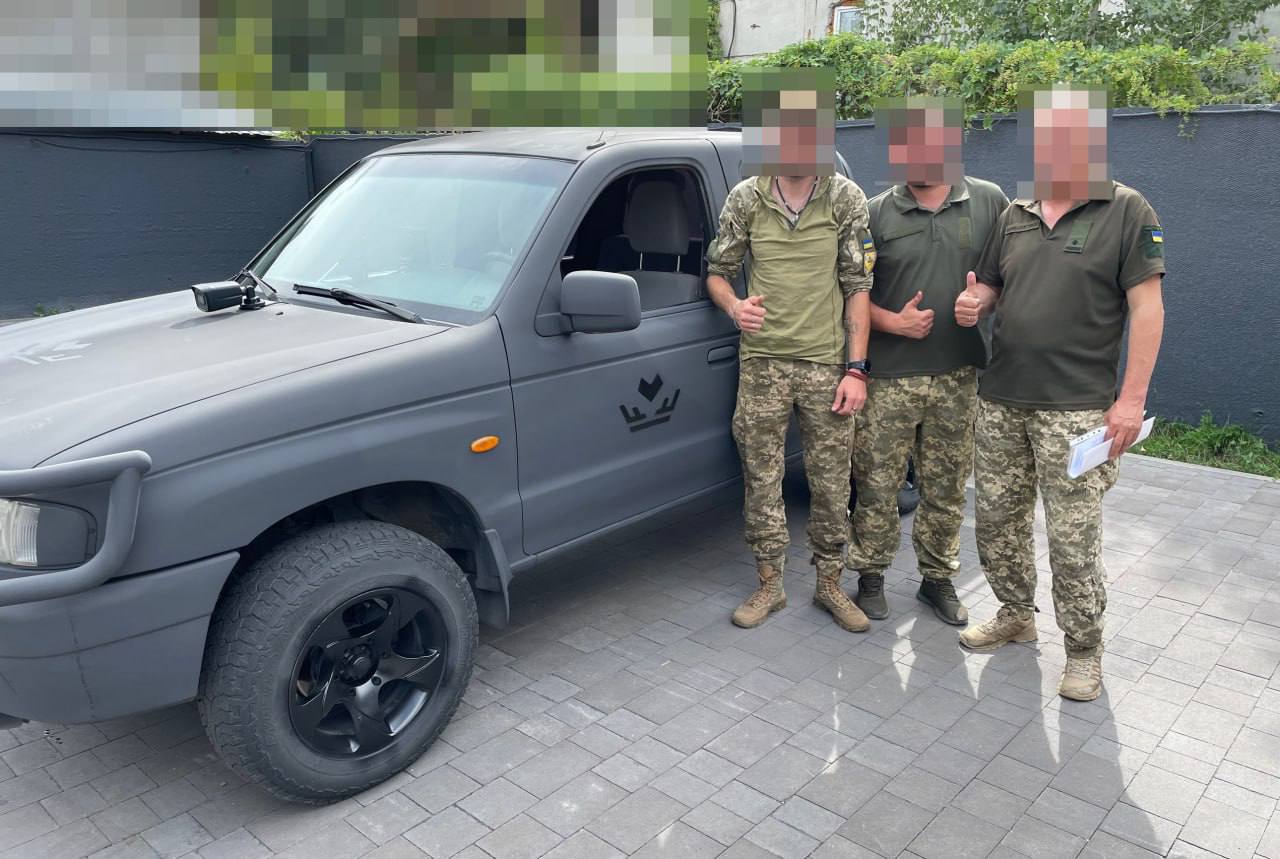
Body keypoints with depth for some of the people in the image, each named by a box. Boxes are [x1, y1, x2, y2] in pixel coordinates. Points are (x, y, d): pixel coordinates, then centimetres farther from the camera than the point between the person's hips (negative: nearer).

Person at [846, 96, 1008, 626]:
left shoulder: (989, 203, 3)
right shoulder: (876, 213, 1)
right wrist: (892, 322, -13)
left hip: (958, 375, 1)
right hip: (889, 377, -1)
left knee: (946, 488, 12)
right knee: (877, 483, 5)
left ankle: (938, 578, 29)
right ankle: (870, 576, 23)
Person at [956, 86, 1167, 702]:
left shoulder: (1127, 212, -4)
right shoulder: (1014, 216, 11)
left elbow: (1146, 308, -8)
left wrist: (1131, 399, -15)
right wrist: (971, 305, -7)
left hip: (1076, 409, -5)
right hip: (1000, 402, 6)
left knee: (1072, 539, -1)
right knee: (997, 520, 13)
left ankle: (1084, 651, 18)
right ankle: (1016, 615, 35)